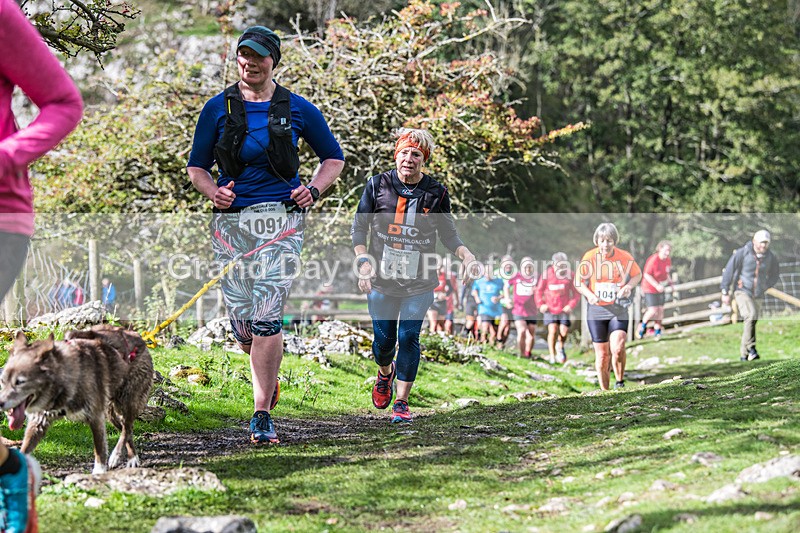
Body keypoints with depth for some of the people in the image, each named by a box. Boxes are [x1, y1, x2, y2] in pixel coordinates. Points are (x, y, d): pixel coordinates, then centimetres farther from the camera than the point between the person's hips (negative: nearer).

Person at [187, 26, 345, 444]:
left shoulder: (298, 109, 6)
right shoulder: (218, 108, 7)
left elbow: (333, 158, 16)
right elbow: (196, 166, 12)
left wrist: (314, 190, -1)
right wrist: (212, 190, -9)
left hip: (280, 221, -2)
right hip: (231, 221, 2)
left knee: (266, 318, -14)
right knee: (241, 322, 2)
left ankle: (262, 415, -8)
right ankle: (270, 368, 38)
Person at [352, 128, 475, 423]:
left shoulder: (436, 192, -2)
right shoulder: (378, 185, -3)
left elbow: (448, 234, 9)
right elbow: (359, 226, 3)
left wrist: (466, 255, -9)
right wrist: (363, 263, -8)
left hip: (420, 281, -1)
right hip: (381, 278, 1)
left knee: (408, 337, -8)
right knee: (384, 339, 6)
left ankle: (401, 402, 2)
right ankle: (385, 373, 41)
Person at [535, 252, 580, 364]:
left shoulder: (570, 275, -4)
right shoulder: (547, 274, -6)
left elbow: (577, 293, 4)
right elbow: (539, 290, 6)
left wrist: (571, 305, -8)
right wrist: (540, 304, -4)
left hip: (564, 309, 1)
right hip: (550, 308, -1)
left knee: (563, 332, -5)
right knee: (552, 330, -14)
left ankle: (560, 346, 30)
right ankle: (552, 356, -3)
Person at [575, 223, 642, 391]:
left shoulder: (625, 257, -6)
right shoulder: (589, 257, -6)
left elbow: (637, 274, 11)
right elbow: (579, 281, 2)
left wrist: (629, 286, -9)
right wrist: (589, 294, -17)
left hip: (618, 309, -1)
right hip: (596, 309, 1)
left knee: (618, 349, -20)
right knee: (602, 354, 6)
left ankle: (620, 383, 2)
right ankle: (604, 391, 21)